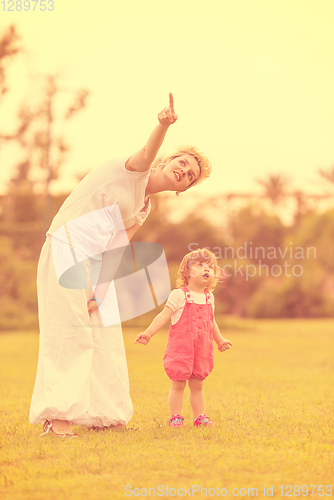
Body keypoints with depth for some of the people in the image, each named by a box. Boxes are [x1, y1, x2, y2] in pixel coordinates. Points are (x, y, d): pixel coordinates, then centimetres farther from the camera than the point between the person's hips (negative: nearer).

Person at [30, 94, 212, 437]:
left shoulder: (143, 208, 20)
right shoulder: (136, 171, 0)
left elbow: (115, 252, 9)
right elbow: (147, 153, -26)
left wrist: (98, 293, -4)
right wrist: (164, 125, -46)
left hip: (94, 262, 9)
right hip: (68, 247, -9)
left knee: (103, 335, 10)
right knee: (68, 331, -12)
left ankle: (99, 413, 19)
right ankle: (55, 415, -12)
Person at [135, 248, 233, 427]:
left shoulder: (209, 297, 11)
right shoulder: (179, 295, -7)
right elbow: (164, 316, -12)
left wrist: (219, 340, 33)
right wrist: (148, 333, -22)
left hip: (202, 350, 5)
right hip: (181, 349, -5)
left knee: (197, 385, 12)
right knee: (178, 385, 0)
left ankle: (199, 416, 18)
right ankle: (175, 416, 8)